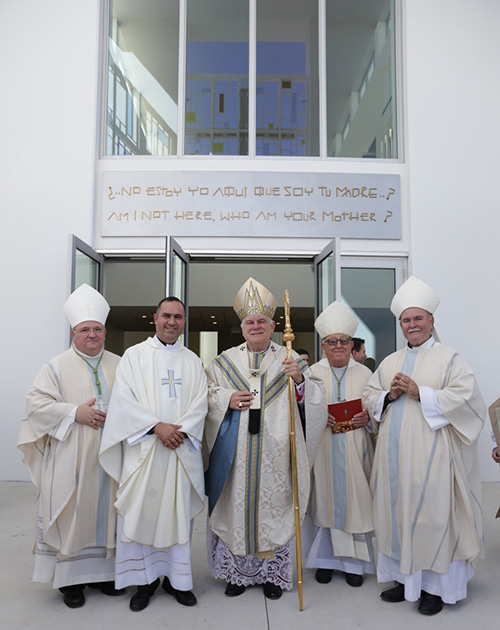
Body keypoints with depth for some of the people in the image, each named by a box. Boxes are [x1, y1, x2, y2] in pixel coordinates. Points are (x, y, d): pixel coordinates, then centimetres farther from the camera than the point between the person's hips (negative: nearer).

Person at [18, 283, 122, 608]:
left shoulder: (119, 365, 9)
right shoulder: (57, 367, -1)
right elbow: (36, 402, -6)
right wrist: (74, 413, -16)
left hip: (109, 457, 3)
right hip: (71, 459, -3)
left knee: (105, 512, 10)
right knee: (72, 515, 3)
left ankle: (102, 570, 26)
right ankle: (70, 577, 19)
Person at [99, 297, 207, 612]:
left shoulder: (192, 361, 11)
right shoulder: (135, 355, 4)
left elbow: (200, 403, 4)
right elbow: (124, 398, -7)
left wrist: (180, 430, -13)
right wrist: (157, 426, -16)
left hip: (182, 450, 2)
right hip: (143, 448, -2)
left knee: (179, 512, 7)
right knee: (142, 511, 2)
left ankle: (177, 578, 22)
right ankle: (146, 579, 19)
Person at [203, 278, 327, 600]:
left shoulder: (289, 360, 5)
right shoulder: (225, 361, 10)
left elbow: (314, 398, -1)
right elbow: (206, 398, 10)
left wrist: (299, 379, -20)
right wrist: (227, 399, -9)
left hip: (274, 452, -1)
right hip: (236, 455, 1)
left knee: (273, 506, 5)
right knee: (236, 506, 6)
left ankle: (273, 573, 23)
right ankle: (238, 572, 24)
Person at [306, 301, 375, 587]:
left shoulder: (365, 374, 6)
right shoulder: (312, 373, 4)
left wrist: (368, 417, -12)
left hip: (355, 453, 1)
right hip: (323, 451, 0)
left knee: (355, 500, 4)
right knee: (326, 500, 5)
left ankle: (355, 563, 20)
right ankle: (326, 559, 22)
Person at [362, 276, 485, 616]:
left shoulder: (449, 358, -1)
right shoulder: (390, 362, 15)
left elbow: (465, 397, -13)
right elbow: (369, 396, 15)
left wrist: (419, 393, -19)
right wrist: (389, 395, -6)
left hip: (429, 453, -5)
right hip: (395, 456, 5)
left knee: (431, 514, 2)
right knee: (398, 513, 11)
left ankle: (436, 585, 19)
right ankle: (406, 578, 28)